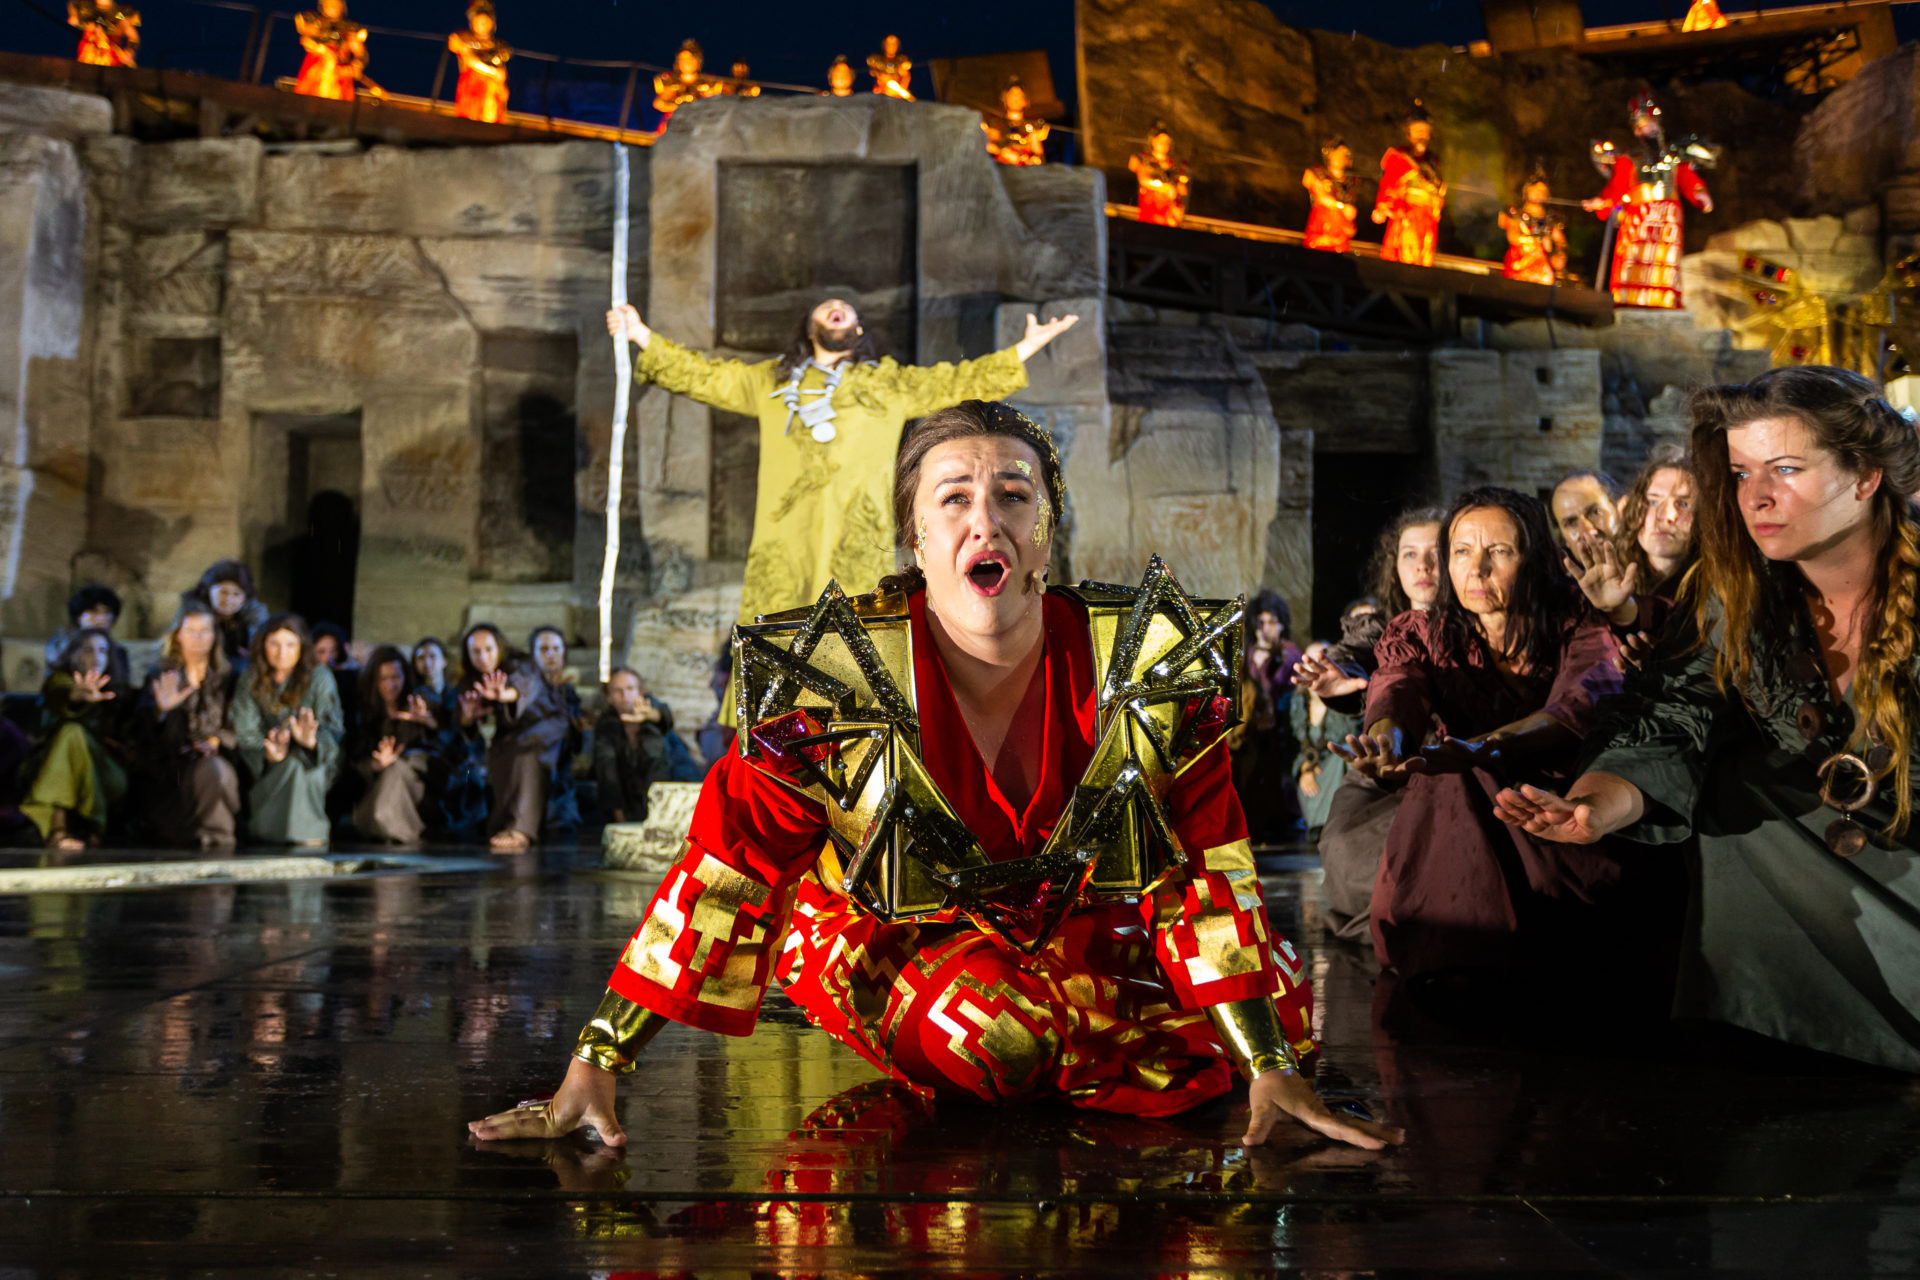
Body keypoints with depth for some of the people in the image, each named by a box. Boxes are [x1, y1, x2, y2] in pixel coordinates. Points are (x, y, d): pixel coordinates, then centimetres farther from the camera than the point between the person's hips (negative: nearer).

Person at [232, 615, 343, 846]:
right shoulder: (250, 682, 2)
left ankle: (306, 833, -27)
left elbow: (333, 730, -15)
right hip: (269, 768, 1)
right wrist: (269, 753, -30)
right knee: (293, 764, -32)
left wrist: (312, 740, -40)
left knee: (300, 763, -34)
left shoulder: (319, 678, -5)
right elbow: (246, 734, -6)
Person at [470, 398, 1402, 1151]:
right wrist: (592, 1072, -25)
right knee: (989, 1032, -33)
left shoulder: (1147, 658, -17)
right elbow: (727, 861, -20)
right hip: (889, 935, -3)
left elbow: (1205, 868, -12)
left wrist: (1273, 1072, -17)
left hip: (1073, 929, 4)